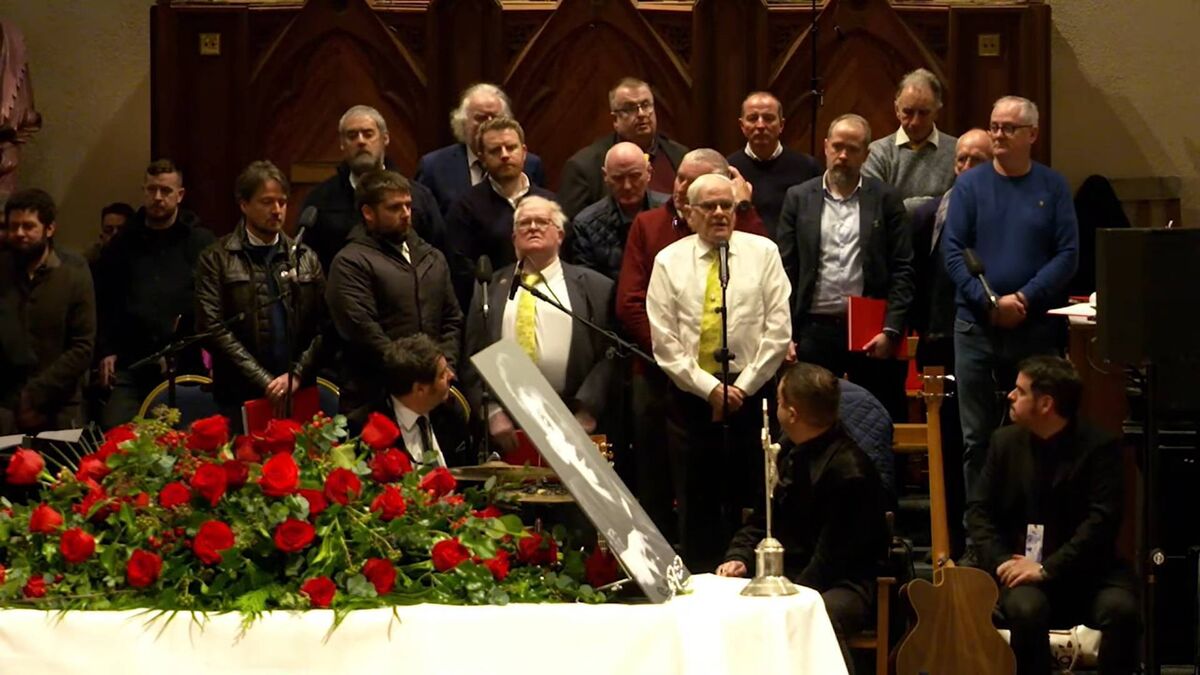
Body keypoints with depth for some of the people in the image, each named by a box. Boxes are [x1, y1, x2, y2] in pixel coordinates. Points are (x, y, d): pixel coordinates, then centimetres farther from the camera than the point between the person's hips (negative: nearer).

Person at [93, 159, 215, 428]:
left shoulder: (201, 242, 4)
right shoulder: (123, 244, 14)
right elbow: (103, 302, 14)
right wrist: (105, 351, 6)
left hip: (186, 364, -2)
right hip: (130, 364, 2)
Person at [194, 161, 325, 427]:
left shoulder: (306, 259, 13)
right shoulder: (216, 259, 3)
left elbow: (322, 326, 7)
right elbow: (213, 328, -6)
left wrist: (297, 375, -8)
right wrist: (265, 381, -10)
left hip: (300, 395, 3)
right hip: (241, 397, -2)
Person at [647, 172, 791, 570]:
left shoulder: (763, 253, 5)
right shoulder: (669, 262, 5)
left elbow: (778, 329, 0)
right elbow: (665, 342, 0)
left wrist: (744, 386, -7)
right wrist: (709, 388, -9)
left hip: (752, 395, 0)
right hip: (691, 398, 0)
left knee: (754, 507, 0)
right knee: (697, 511, 3)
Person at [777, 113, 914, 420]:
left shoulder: (885, 199, 4)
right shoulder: (799, 198, 6)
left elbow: (902, 270, 2)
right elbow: (785, 270, 4)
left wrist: (891, 329, -8)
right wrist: (785, 335, -2)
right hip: (814, 330, 1)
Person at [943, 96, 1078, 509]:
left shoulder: (1053, 187, 4)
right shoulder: (970, 185, 4)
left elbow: (1067, 254, -2)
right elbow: (953, 250, -2)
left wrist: (1025, 298, -14)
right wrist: (990, 303, -13)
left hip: (1037, 326, -1)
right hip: (976, 325, 1)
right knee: (977, 437, 4)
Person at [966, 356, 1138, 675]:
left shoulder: (1099, 447, -7)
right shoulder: (1005, 440, 6)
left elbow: (1102, 521, -15)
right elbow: (979, 509, 7)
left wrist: (1047, 569, -22)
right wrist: (1001, 562, -11)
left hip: (1086, 570, -1)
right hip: (1021, 566, 2)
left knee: (1121, 608, -31)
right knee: (1027, 609, -32)